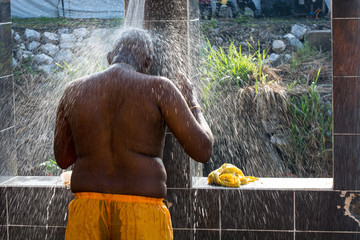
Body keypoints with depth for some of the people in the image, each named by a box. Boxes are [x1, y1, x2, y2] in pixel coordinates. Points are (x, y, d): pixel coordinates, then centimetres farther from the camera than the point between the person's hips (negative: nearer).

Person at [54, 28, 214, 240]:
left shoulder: (74, 92, 5)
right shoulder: (159, 89, -7)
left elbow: (63, 159, 16)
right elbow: (203, 151, -6)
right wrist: (192, 103, 13)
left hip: (89, 218, 3)